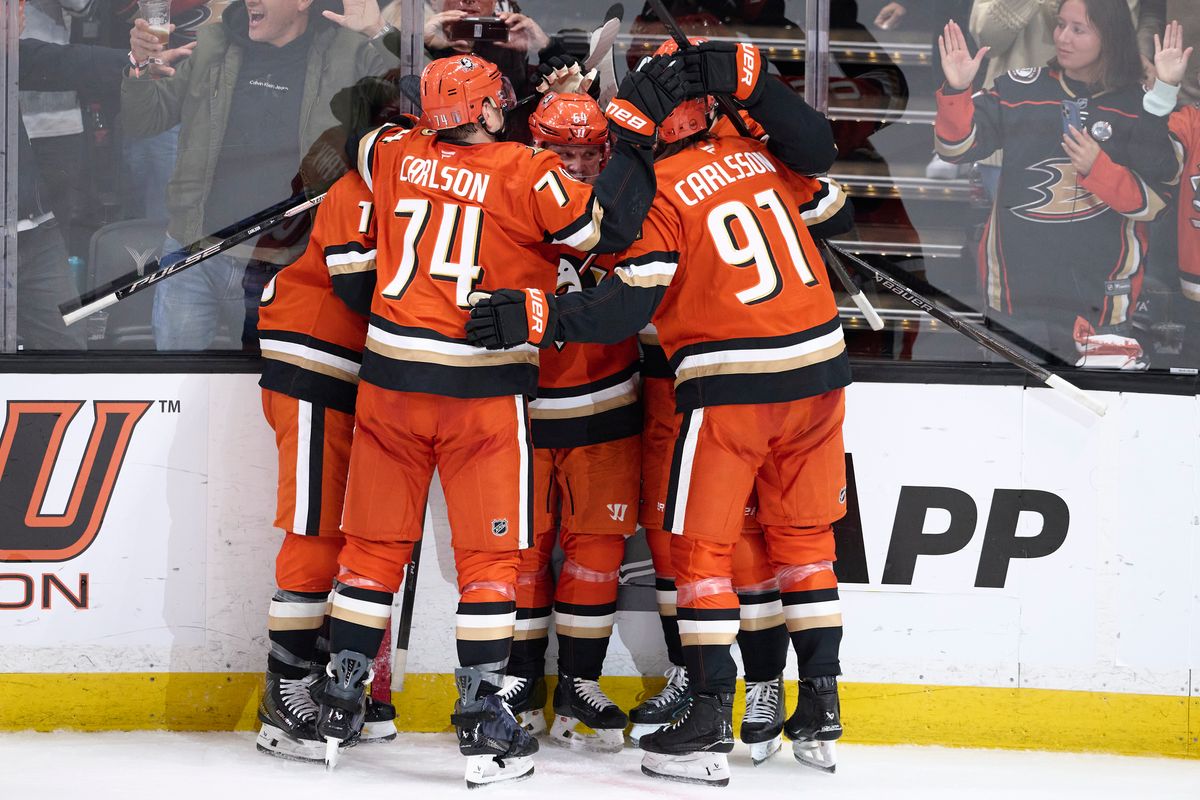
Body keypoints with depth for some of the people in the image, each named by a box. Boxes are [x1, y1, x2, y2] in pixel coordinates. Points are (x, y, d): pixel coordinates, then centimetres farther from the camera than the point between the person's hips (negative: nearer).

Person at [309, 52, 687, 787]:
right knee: (489, 552, 4)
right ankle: (482, 718, 2)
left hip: (391, 372, 4)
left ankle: (340, 700, 17)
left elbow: (363, 140, 27)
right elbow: (609, 227, -14)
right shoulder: (527, 173, -10)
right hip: (483, 387, -4)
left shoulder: (397, 156, 4)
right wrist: (635, 125, -9)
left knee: (376, 540, 13)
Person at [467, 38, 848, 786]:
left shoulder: (657, 190, -9)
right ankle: (821, 709, 18)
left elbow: (629, 306, -15)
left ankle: (711, 721, -1)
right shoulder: (759, 156, 5)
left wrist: (536, 318, -17)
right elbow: (817, 145, 16)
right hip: (817, 370, 6)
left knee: (704, 547, 4)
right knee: (804, 536, 16)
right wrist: (749, 79, 9)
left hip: (730, 386, -6)